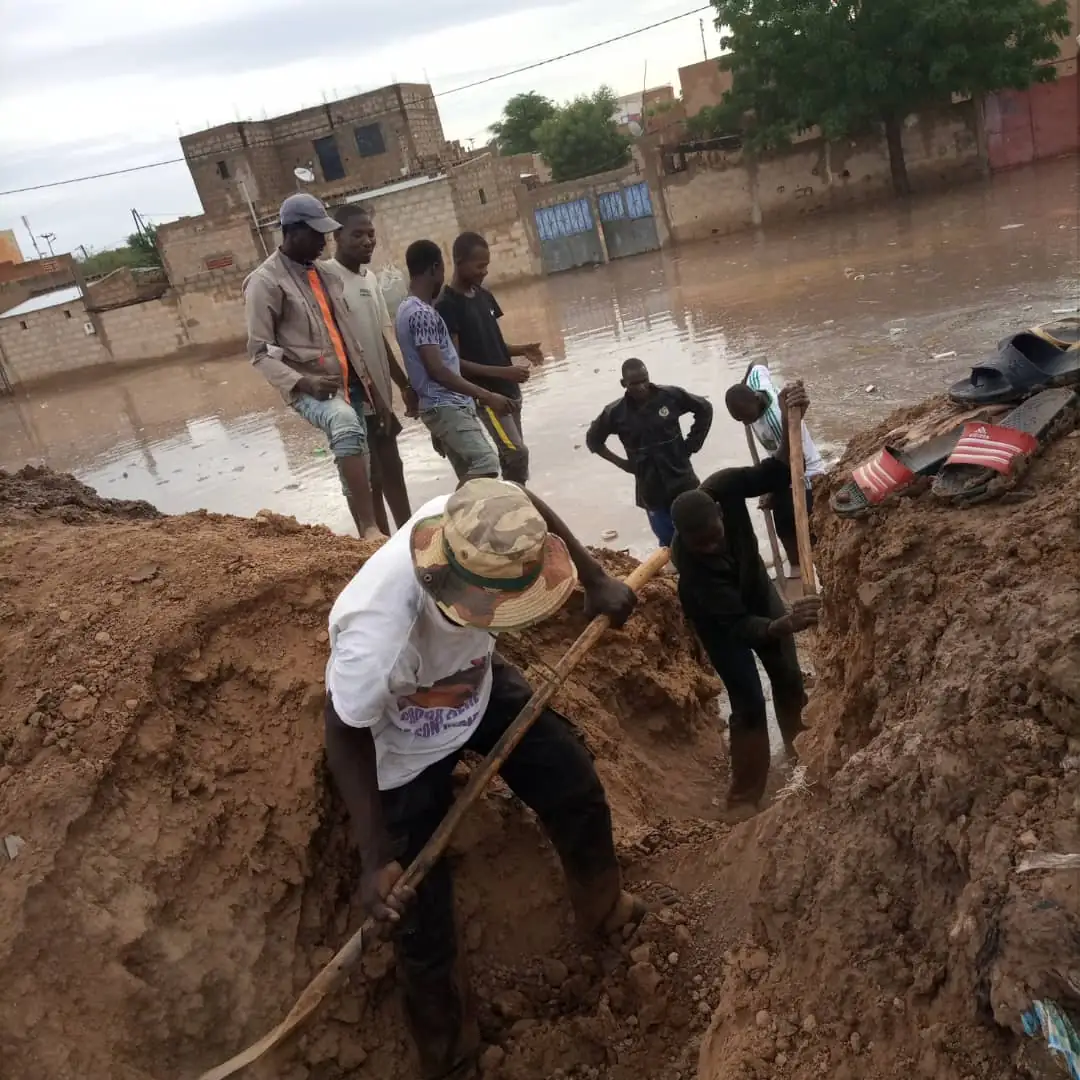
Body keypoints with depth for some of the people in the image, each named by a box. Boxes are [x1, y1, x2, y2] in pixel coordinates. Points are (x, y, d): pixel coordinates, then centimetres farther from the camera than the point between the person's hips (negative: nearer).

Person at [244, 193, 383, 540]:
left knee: (358, 473, 9)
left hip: (347, 385, 8)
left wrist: (370, 386, 14)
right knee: (345, 421, -38)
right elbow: (260, 352, -10)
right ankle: (370, 529, -44)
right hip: (311, 390, -8)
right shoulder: (265, 281, -6)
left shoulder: (324, 275, 16)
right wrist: (301, 382, -24)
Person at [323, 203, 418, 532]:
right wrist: (357, 384, -25)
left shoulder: (370, 279, 11)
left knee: (392, 470, 17)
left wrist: (404, 385, 16)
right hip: (352, 399, -9)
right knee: (371, 480, -3)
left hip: (379, 397, 9)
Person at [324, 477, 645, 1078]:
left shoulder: (479, 527, -37)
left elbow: (529, 503, -10)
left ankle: (605, 912, 46)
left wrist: (597, 582, -13)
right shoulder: (374, 640, -47)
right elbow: (347, 736, -25)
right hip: (403, 750, -5)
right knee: (421, 914, 6)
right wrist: (375, 858, -26)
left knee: (576, 791, 13)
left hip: (480, 685, 5)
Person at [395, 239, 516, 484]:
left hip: (445, 405, 10)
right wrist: (486, 396, -24)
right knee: (485, 464, -20)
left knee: (470, 476, 8)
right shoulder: (422, 313, -16)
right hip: (447, 407, -10)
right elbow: (436, 370, -23)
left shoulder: (408, 308, 16)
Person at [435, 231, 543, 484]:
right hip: (485, 393, -8)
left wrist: (521, 350, -2)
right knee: (517, 453, -15)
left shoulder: (483, 295, 10)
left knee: (511, 454, 11)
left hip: (508, 389, 8)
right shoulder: (446, 305, -14)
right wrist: (502, 372, -24)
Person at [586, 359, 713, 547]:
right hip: (651, 490, 0)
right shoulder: (616, 413, -10)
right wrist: (620, 462, -2)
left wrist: (692, 444, -1)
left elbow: (704, 409, 4)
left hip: (683, 482, 0)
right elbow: (593, 439, 7)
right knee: (668, 542, 8)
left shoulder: (670, 396, -11)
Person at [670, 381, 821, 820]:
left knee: (788, 677, 18)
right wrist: (785, 625, -64)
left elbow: (778, 472, -24)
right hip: (717, 617, -5)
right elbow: (739, 626, -44)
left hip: (757, 588, 5)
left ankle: (801, 748, 45)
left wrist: (788, 423, -43)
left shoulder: (722, 487, -35)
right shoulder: (689, 564, -44)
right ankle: (744, 797, 9)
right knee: (748, 702, -8)